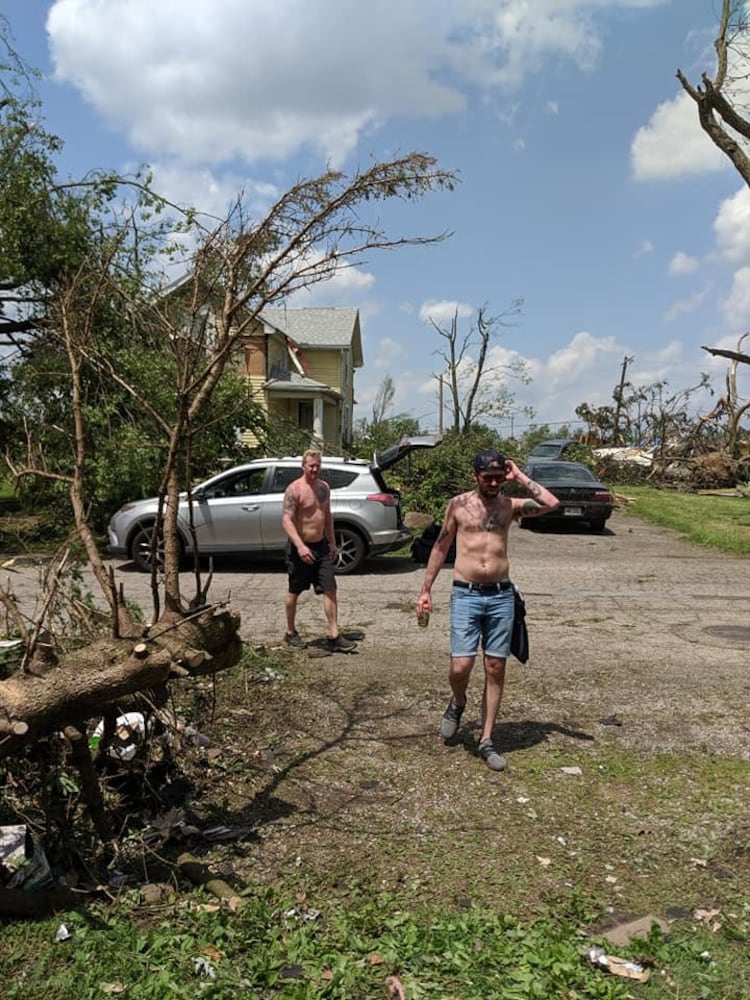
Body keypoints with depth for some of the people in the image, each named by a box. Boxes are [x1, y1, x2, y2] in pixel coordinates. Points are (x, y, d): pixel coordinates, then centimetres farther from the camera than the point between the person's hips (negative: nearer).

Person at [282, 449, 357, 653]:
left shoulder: (324, 487, 8)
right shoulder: (294, 489, -14)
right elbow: (286, 519, -20)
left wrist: (332, 543, 14)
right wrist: (300, 546, -30)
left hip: (321, 546, 6)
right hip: (300, 547, -6)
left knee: (330, 590, -1)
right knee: (295, 592, 9)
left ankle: (334, 637, 0)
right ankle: (290, 633, 24)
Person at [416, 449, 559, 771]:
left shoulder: (510, 505, 6)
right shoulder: (458, 504, 3)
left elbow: (551, 504, -9)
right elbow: (441, 547, 9)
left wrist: (520, 478, -3)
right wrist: (426, 590, 8)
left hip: (501, 596, 2)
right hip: (466, 594, -2)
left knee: (496, 669, 4)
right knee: (461, 666, -10)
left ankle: (486, 741, 16)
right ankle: (457, 703, 26)